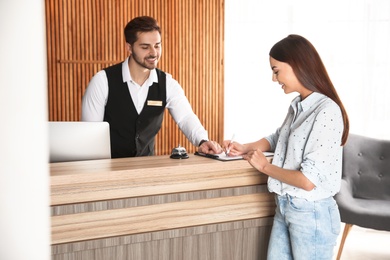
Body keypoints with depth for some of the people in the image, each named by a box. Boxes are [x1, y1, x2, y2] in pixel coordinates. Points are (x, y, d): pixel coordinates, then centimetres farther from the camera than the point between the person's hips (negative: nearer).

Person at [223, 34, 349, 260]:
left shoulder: (327, 112, -22)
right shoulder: (297, 106, 4)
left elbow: (308, 180, -24)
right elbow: (279, 139, 24)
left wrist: (265, 167, -10)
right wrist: (245, 148, 8)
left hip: (312, 214, -7)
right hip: (285, 207, 7)